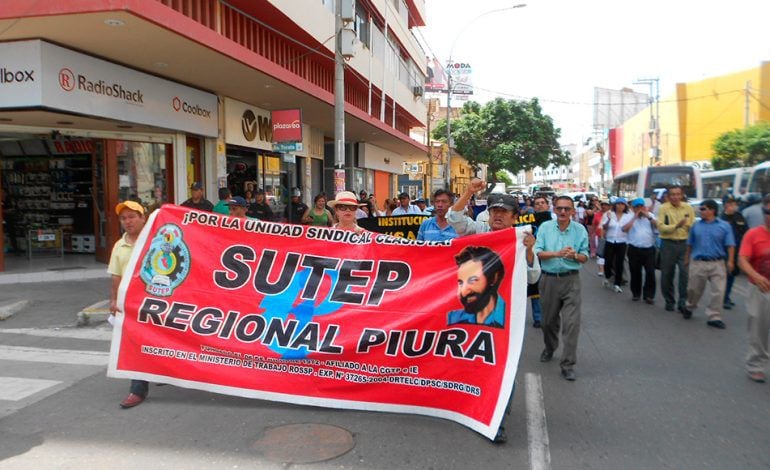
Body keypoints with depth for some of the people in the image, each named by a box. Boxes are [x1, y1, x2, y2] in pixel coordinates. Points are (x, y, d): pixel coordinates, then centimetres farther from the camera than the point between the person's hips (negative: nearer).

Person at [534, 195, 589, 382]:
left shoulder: (580, 230, 0)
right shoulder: (545, 227, 0)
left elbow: (585, 257, 2)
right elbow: (537, 253, -6)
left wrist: (575, 255, -20)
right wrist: (557, 253, -21)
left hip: (571, 280, -1)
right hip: (549, 279, 1)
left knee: (571, 322, -7)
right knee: (549, 319, 16)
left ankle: (568, 364, 0)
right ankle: (550, 348, 43)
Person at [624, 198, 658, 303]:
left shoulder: (650, 215, 9)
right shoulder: (629, 217, 4)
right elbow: (624, 229, -12)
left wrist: (648, 216, -11)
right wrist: (634, 217, -11)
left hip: (649, 249, 1)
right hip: (634, 249, 0)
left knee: (650, 272, -2)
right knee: (635, 272, 7)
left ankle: (649, 295, 5)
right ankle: (636, 293, 21)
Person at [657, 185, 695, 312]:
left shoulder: (688, 208, 5)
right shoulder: (663, 208, -2)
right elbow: (661, 227, -10)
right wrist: (676, 226, -22)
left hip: (684, 243, 1)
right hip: (668, 244, -1)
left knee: (685, 273, -6)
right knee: (667, 274, 6)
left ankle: (683, 302, 2)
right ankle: (669, 301, 20)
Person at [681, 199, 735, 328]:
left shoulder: (724, 226, -1)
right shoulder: (696, 225, 5)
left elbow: (730, 245, -3)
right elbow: (690, 244, 13)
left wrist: (730, 261, -11)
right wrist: (687, 258, 14)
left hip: (717, 264, -1)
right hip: (698, 263, 1)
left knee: (718, 291, -4)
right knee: (694, 289, 11)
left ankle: (714, 317, 4)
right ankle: (689, 308, 35)